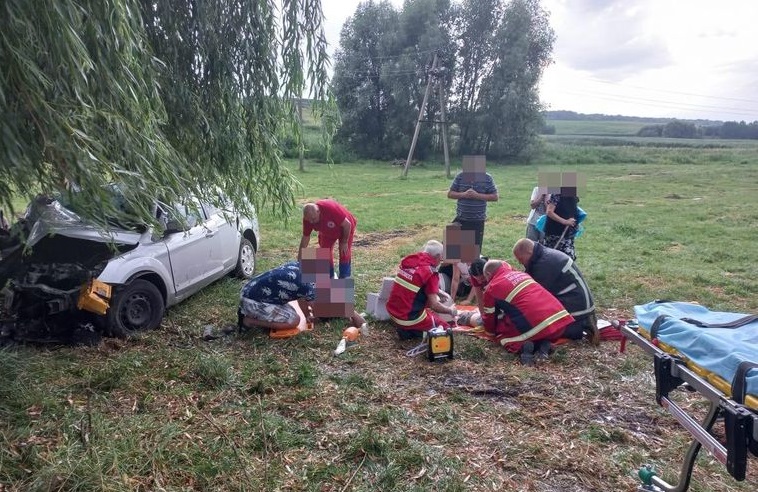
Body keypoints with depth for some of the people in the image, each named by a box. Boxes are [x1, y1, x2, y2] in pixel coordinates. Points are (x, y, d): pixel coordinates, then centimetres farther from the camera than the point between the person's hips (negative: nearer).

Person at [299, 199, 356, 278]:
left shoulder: (331, 209, -42)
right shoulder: (308, 217, -25)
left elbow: (347, 224, -32)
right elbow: (305, 237, -13)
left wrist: (344, 242, -22)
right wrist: (299, 259, -12)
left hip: (345, 228, -5)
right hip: (327, 232, 5)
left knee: (344, 253, -8)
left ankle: (344, 278, 4)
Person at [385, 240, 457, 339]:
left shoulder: (408, 260, 2)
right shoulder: (430, 272, -19)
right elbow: (434, 305, -18)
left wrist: (438, 292, 23)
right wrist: (450, 310, 1)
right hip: (409, 318, -8)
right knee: (446, 328, 10)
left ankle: (405, 328, 9)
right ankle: (410, 331, -5)